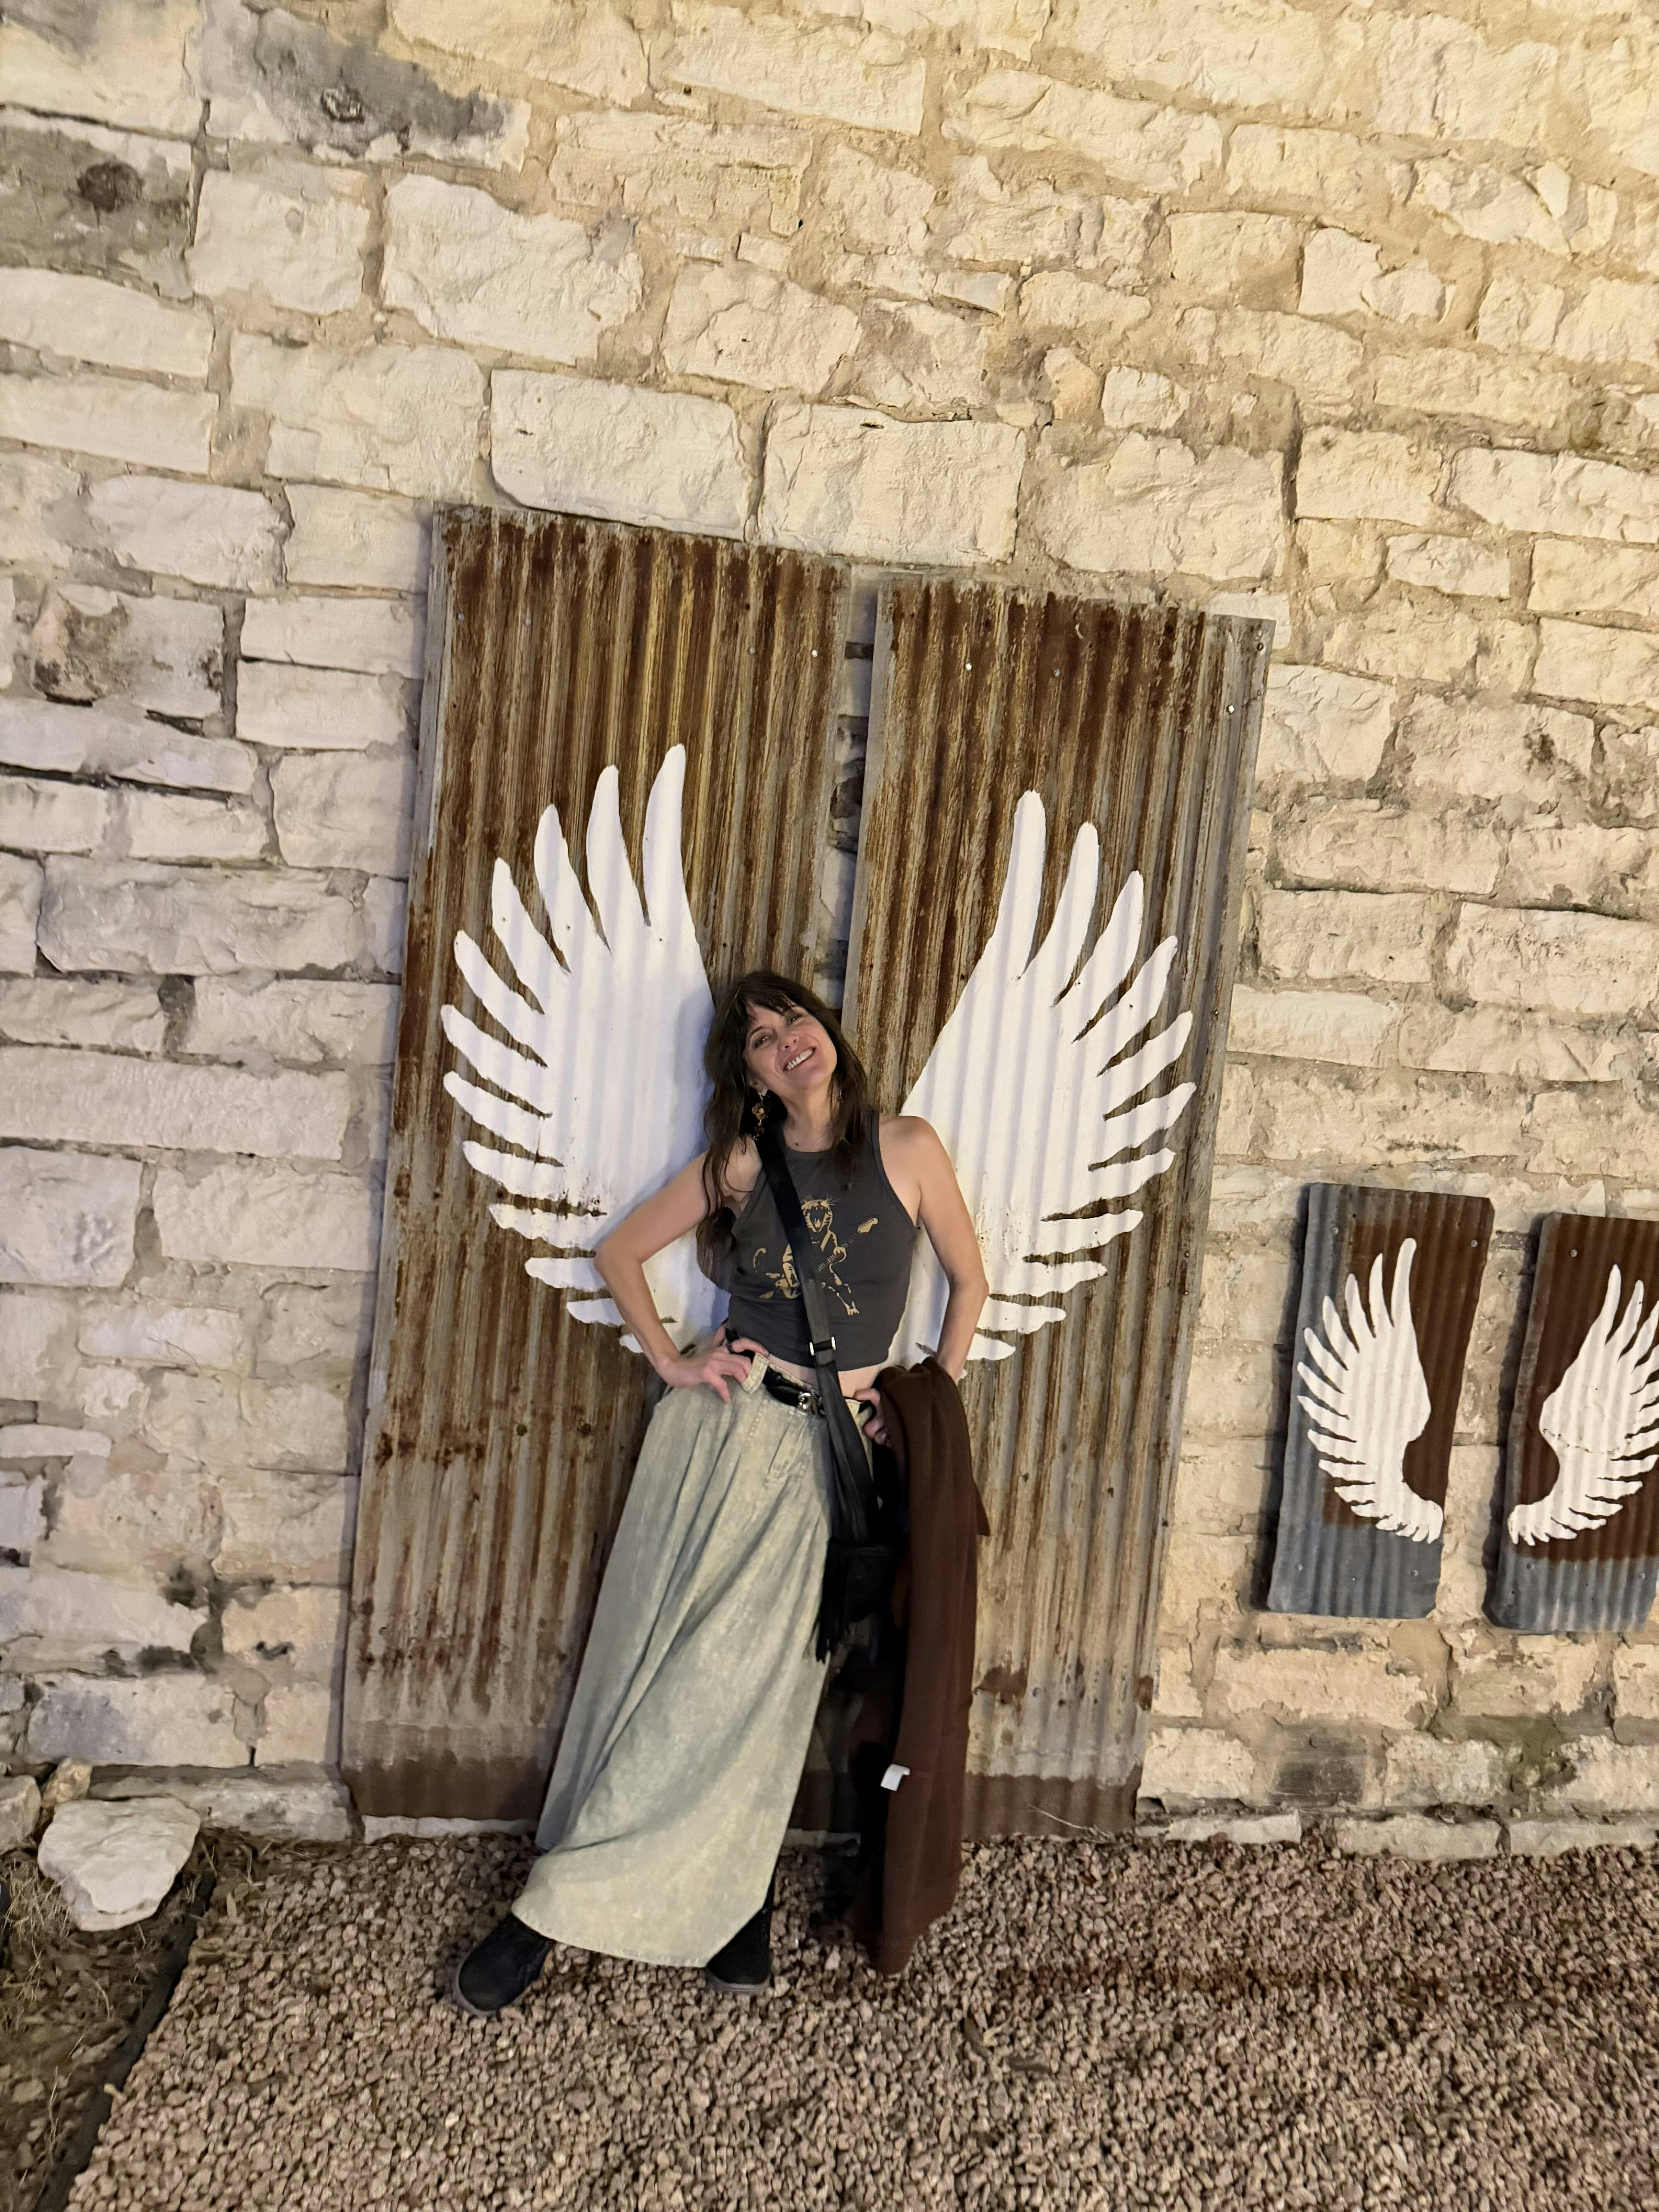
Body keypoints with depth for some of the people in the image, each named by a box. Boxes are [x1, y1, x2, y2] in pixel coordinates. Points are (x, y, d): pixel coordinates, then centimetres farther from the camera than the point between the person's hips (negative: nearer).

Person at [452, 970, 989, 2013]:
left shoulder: (907, 1147, -2)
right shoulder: (743, 1162, 1)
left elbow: (970, 1280, 8)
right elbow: (620, 1252, 9)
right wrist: (671, 1360, -1)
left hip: (831, 1448, -1)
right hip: (723, 1422, 1)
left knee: (748, 1677, 1)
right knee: (663, 1655, 5)